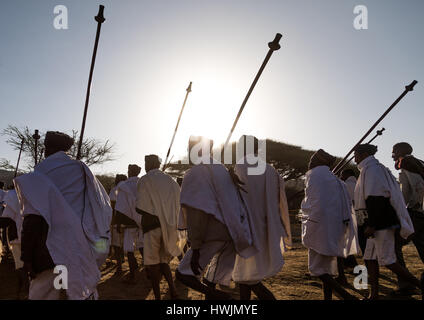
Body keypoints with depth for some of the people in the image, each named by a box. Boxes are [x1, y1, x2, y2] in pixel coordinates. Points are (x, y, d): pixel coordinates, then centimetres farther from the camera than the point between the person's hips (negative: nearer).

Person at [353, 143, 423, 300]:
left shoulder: (370, 169, -14)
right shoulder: (377, 168, 18)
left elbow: (374, 199, -22)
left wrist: (372, 225, -22)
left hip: (382, 222, -10)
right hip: (381, 221, 10)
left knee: (387, 261, -5)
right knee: (369, 258, 10)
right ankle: (374, 295, 14)